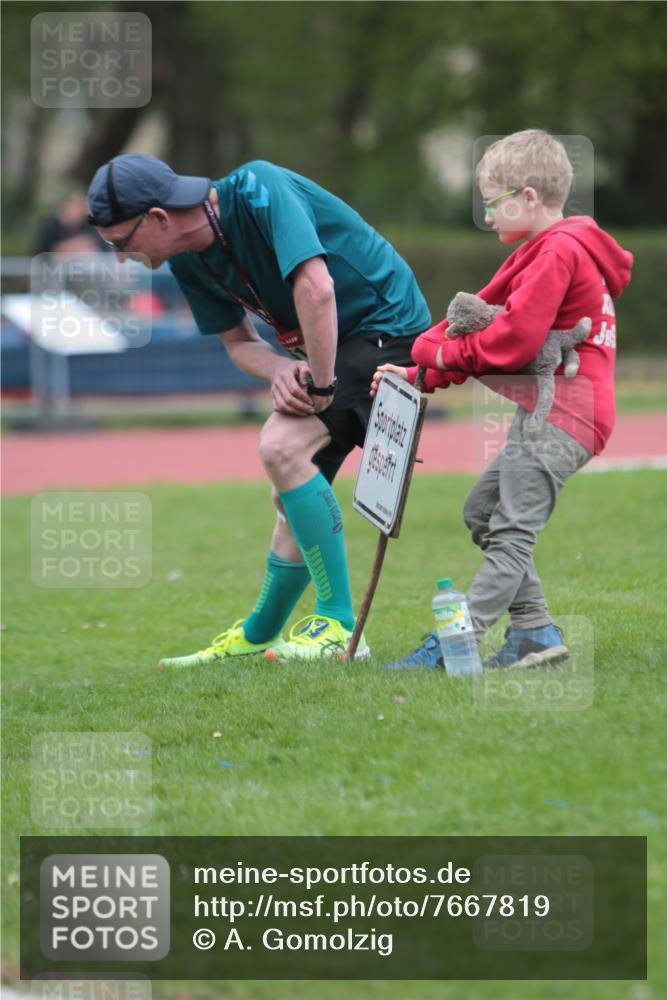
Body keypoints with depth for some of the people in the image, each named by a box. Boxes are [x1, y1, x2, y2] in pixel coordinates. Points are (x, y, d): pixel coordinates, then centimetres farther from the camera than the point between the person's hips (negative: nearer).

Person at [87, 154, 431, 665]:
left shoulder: (258, 191, -27)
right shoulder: (188, 261, 0)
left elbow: (315, 287, -36)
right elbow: (238, 341, 9)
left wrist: (320, 386, -28)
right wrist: (281, 370, -13)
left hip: (387, 325, -9)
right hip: (325, 352, 9)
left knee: (283, 447, -25)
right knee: (293, 497, 15)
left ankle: (339, 627, -22)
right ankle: (258, 636, 35)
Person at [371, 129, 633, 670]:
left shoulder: (558, 252, -14)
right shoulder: (549, 251, 20)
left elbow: (512, 341, -21)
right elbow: (486, 322, 19)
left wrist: (437, 351, -7)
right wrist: (420, 376, 11)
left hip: (560, 415, -11)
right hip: (547, 411, 11)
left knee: (511, 532, -11)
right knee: (482, 509, 15)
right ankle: (535, 632, 12)